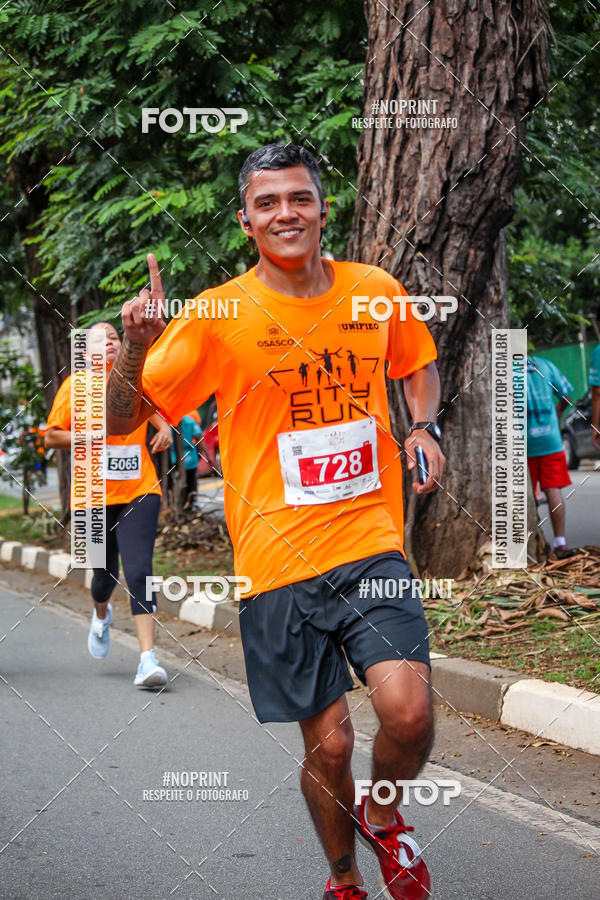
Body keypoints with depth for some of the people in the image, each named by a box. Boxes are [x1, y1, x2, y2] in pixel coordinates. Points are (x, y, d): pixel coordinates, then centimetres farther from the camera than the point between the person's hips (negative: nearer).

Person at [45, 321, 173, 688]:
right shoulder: (76, 385, 1)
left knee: (139, 570, -15)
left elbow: (154, 408, 26)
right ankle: (102, 615, 47)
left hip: (139, 491, 0)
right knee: (106, 574, 8)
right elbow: (51, 436, 3)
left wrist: (164, 429, 5)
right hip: (94, 495, 0)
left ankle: (148, 658, -19)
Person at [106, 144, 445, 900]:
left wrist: (424, 425, 4)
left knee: (408, 711, -18)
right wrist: (135, 347, -25)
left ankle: (383, 818, 16)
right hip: (277, 559, -1)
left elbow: (419, 367, 25)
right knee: (328, 743, 1)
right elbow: (121, 420, -5)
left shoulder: (377, 292, 3)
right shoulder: (218, 315, -5)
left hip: (370, 542, 2)